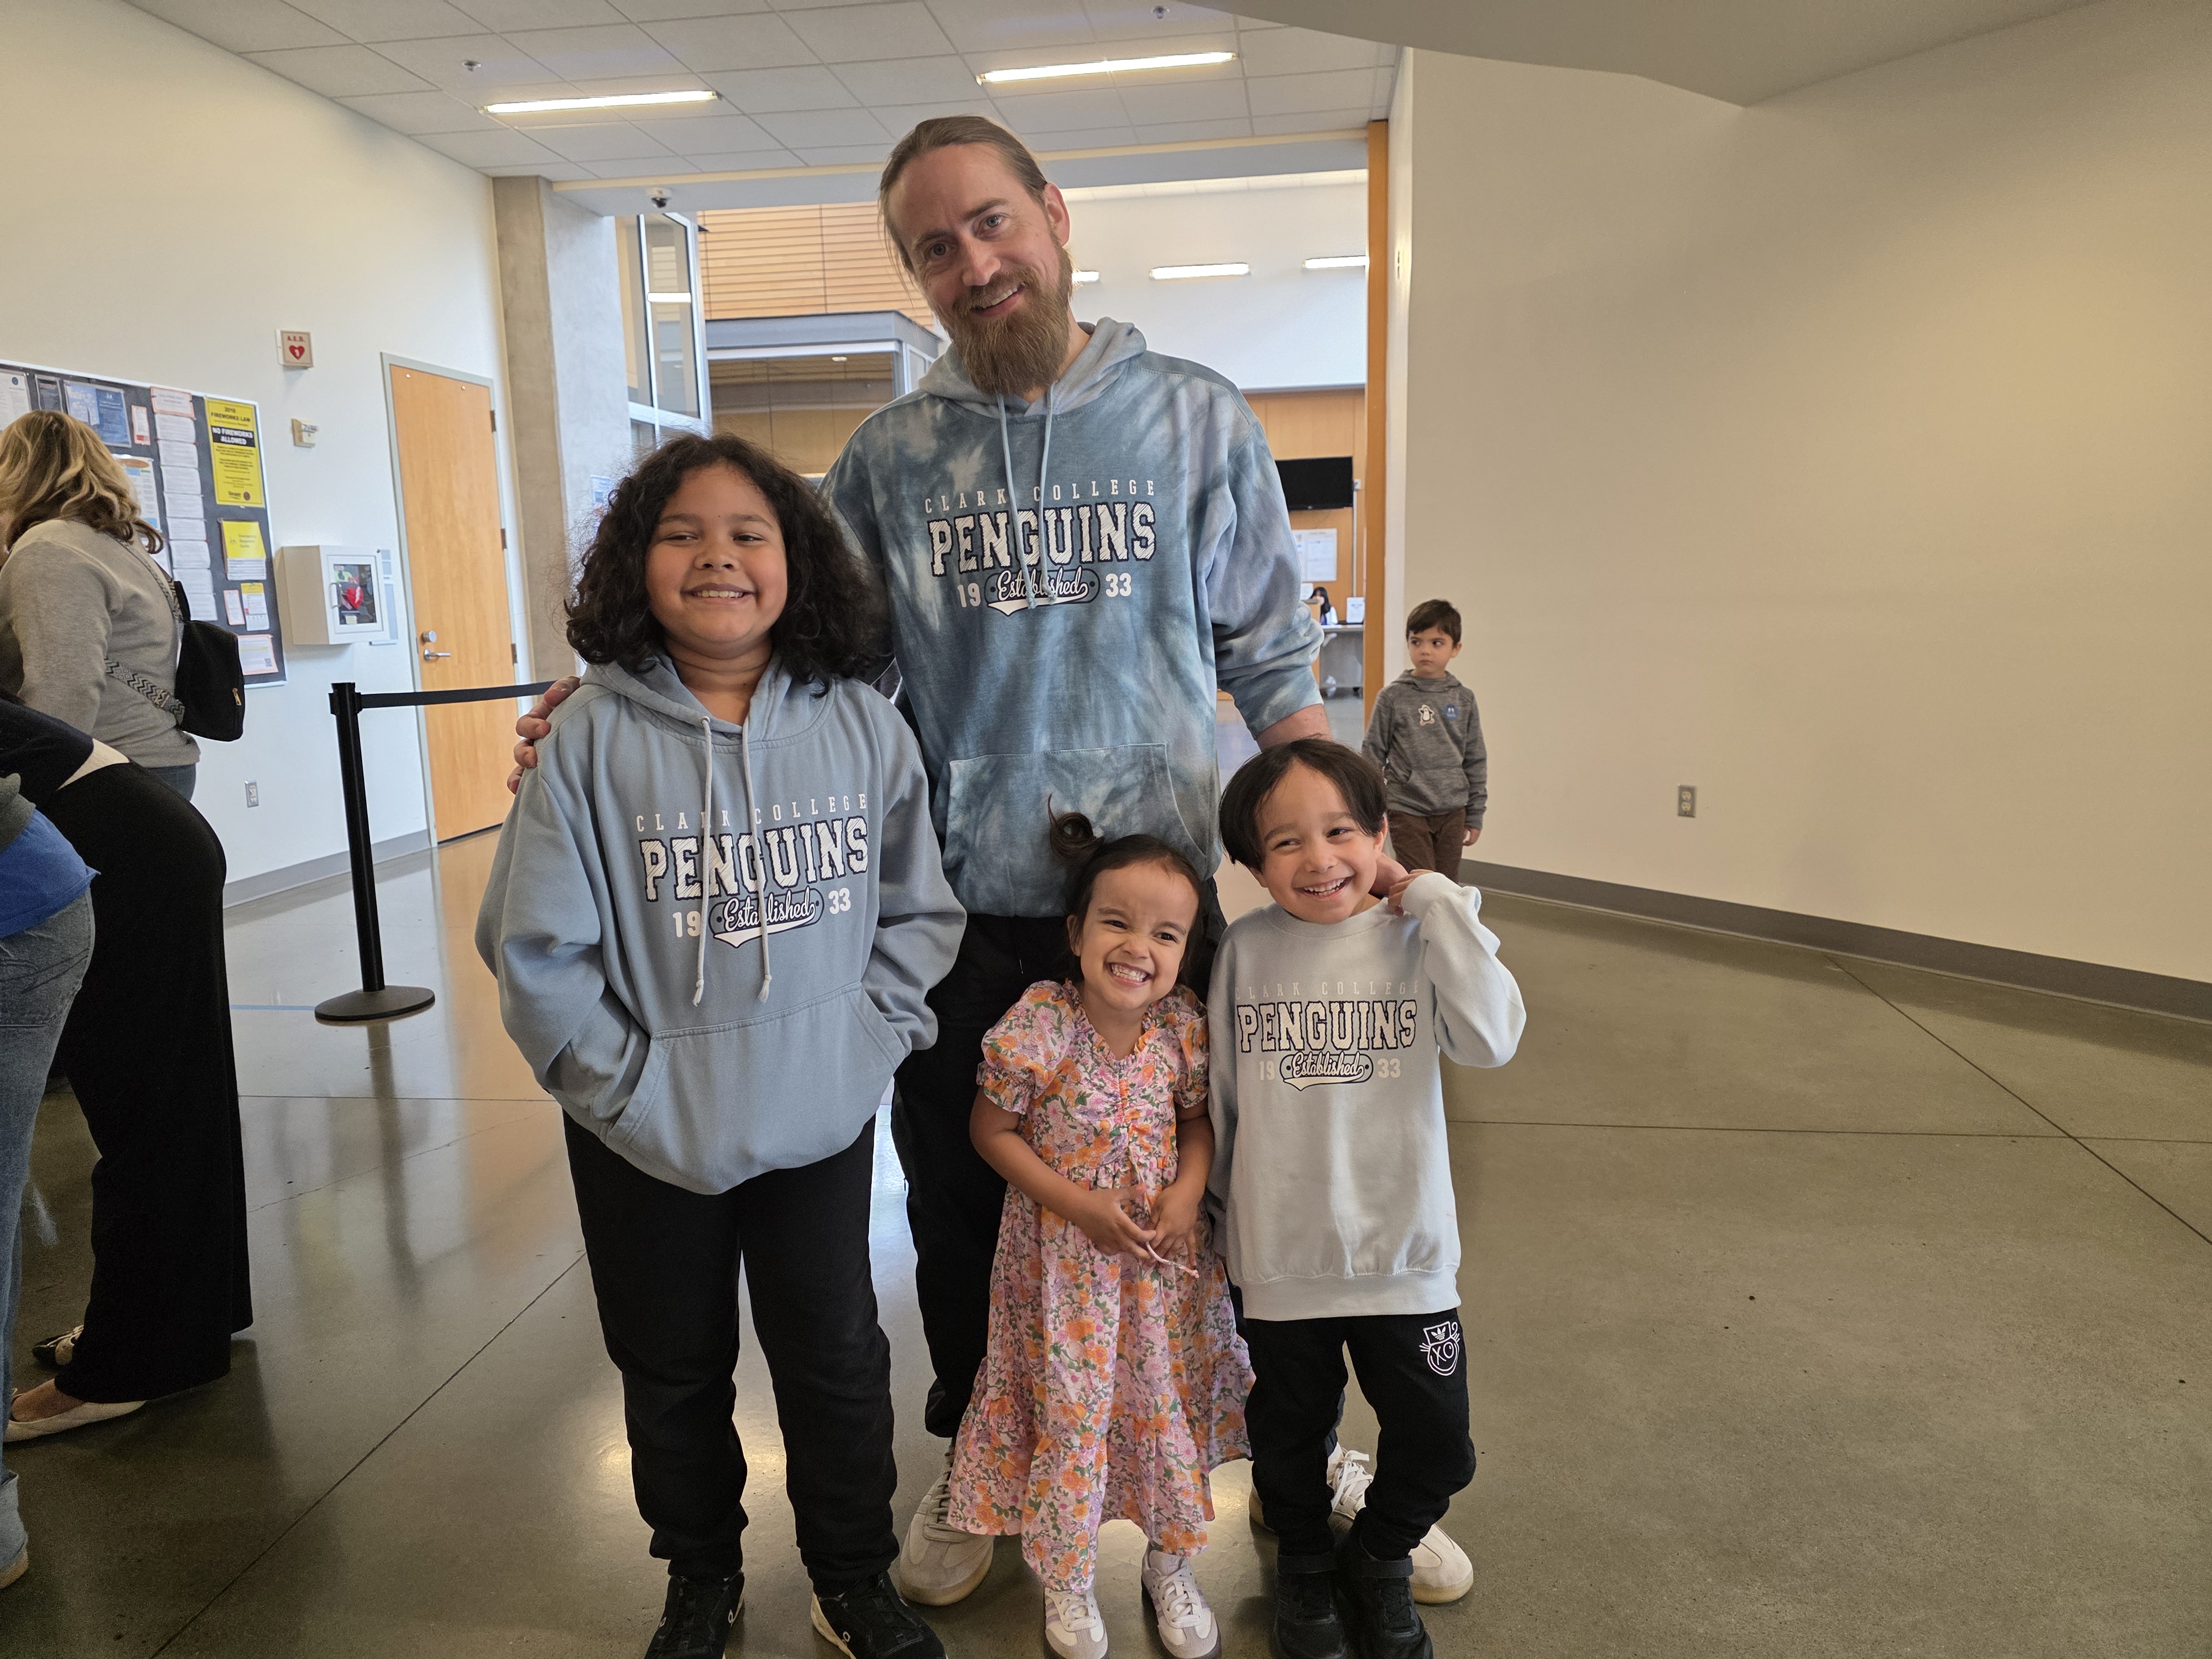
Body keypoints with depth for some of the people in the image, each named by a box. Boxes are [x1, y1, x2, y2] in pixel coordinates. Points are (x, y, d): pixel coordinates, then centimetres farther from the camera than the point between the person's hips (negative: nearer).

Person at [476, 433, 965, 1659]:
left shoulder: (861, 726, -7)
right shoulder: (592, 740, -12)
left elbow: (919, 910, 1)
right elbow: (534, 947, -9)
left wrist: (866, 1037, -7)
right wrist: (625, 1083, -11)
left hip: (822, 1125, 1)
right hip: (649, 1139, 0)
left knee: (836, 1359, 17)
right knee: (673, 1371, 21)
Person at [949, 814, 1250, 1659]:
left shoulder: (1184, 1026, -11)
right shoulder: (1037, 1027, -21)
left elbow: (1198, 1120, 4)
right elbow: (991, 1130, -12)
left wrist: (1188, 1193, -14)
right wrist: (1079, 1204, -17)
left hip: (1165, 1253, 3)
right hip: (1064, 1257, -3)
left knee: (1168, 1399, 16)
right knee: (1070, 1414, 10)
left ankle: (1170, 1564, 42)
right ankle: (1067, 1581, 37)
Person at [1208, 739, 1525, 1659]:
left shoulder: (1415, 938, -9)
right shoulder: (1246, 949, -7)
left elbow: (1492, 1039, -26)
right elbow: (1221, 1098, 2)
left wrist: (1431, 894, -22)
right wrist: (1229, 1215, 10)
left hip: (1406, 1254, 0)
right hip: (1282, 1258, 1)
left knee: (1434, 1445, 13)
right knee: (1290, 1438, 20)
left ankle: (1380, 1557, 44)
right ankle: (1305, 1559, 51)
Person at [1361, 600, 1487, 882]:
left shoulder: (1464, 700, 4)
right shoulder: (1393, 697, -4)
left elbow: (1476, 761, 9)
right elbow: (1373, 754, 1)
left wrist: (1475, 816, 9)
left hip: (1452, 812, 3)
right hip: (1407, 811, -3)